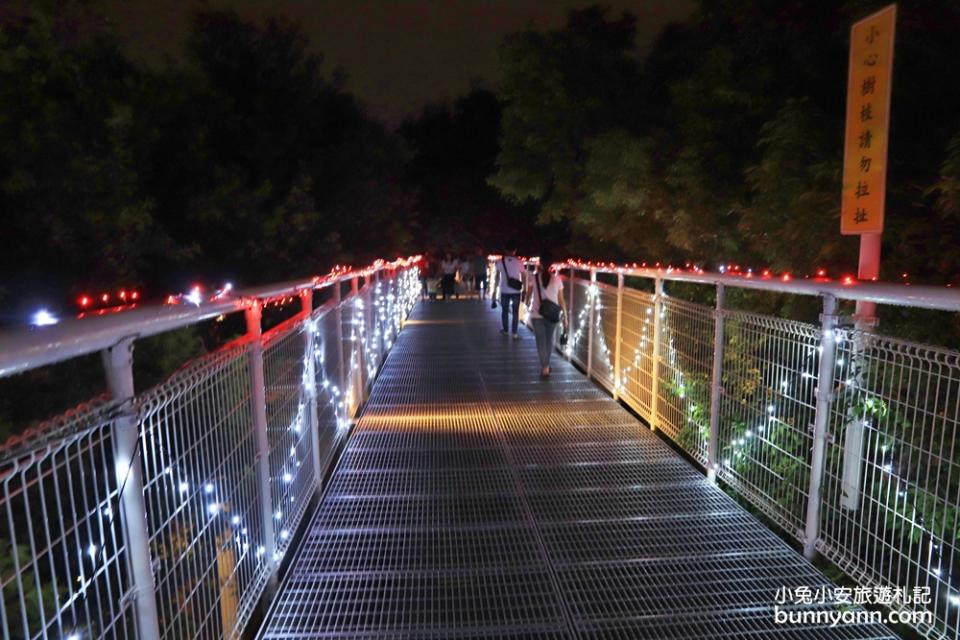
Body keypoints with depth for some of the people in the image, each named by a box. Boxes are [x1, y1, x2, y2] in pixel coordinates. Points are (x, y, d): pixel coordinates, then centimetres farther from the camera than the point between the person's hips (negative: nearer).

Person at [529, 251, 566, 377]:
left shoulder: (534, 278, -8)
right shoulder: (557, 279, -5)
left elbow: (528, 296, 2)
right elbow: (561, 300, -1)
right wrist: (565, 315, 8)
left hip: (537, 314, -2)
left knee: (541, 340, 6)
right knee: (549, 339, 19)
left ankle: (545, 368, 1)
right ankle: (546, 365, 32)